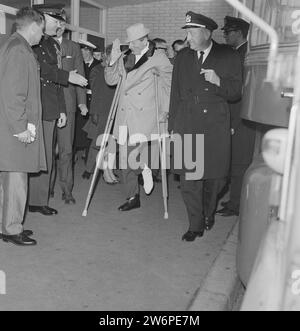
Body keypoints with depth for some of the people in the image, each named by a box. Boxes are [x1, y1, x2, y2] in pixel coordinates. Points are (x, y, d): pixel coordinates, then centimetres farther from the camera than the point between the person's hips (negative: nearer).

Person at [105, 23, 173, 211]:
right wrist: (113, 60, 0)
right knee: (125, 159, 7)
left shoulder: (158, 59, -1)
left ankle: (144, 168, 17)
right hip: (124, 115, 5)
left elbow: (170, 83, 3)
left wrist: (165, 110, 0)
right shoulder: (125, 58, 12)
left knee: (134, 157, -19)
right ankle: (132, 198, 20)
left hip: (144, 115, -5)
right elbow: (111, 80, 15)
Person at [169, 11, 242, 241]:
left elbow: (236, 93, 2)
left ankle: (208, 214, 33)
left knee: (215, 176, 6)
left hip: (215, 125, -1)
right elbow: (175, 94, 14)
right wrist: (173, 126, 10)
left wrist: (218, 82, -17)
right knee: (188, 177, -3)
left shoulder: (228, 57, 2)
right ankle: (196, 225, 10)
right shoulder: (182, 58, 11)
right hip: (187, 125, 2)